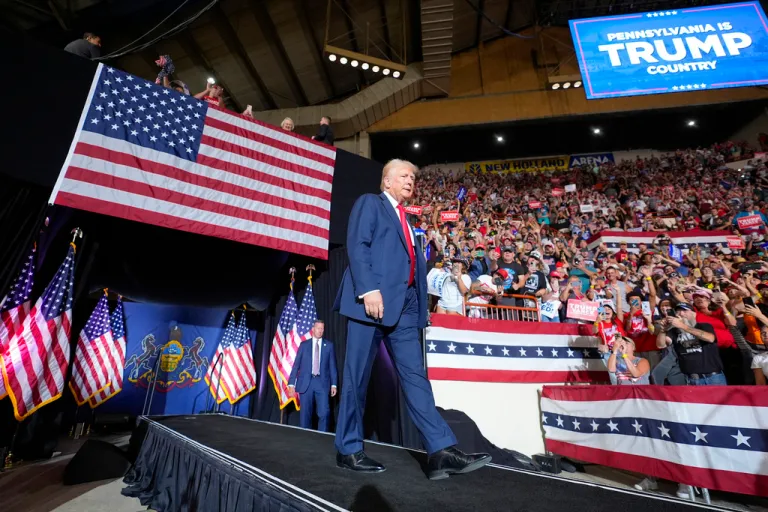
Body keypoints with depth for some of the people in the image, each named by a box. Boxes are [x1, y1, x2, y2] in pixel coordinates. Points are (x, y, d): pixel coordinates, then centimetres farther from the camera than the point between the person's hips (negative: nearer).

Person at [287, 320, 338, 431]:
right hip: (306, 382, 1)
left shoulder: (329, 345, 6)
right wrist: (291, 384, -2)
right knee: (305, 413, 6)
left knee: (324, 412, -8)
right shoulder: (304, 345, 7)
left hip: (322, 382, 0)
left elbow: (332, 366, 4)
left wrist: (334, 384, -1)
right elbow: (296, 365, 5)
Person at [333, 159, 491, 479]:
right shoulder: (369, 203, 7)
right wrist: (368, 289, -20)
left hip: (404, 306, 7)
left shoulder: (408, 221, 27)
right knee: (357, 378, 3)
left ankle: (441, 451, 5)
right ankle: (348, 450, 17)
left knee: (415, 376, 3)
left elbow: (415, 264, 21)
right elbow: (357, 246, -8)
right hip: (373, 300, -6)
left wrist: (421, 307, 11)